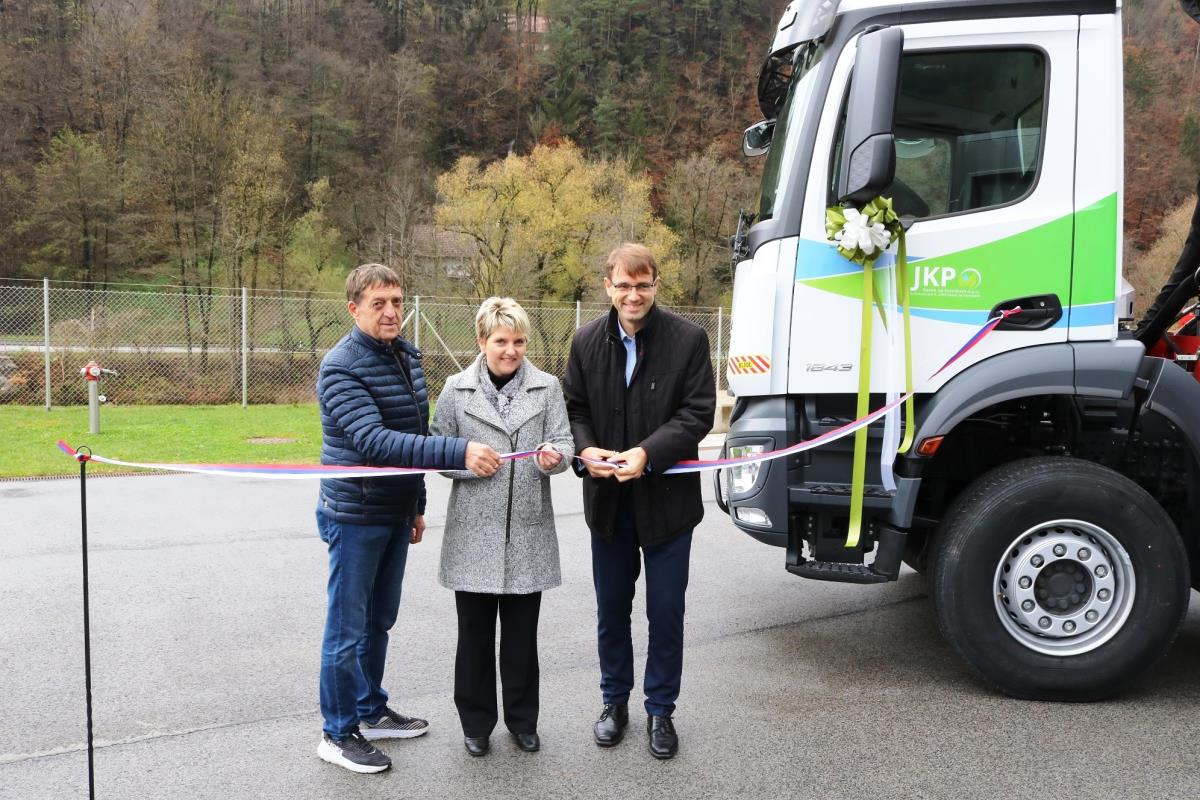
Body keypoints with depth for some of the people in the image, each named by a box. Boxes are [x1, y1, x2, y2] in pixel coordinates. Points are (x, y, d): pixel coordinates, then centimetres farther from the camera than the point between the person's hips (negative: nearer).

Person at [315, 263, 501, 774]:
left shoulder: (408, 356, 7)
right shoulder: (341, 367, -18)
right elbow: (374, 440, -30)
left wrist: (417, 504, 18)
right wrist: (459, 453, -37)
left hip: (396, 515, 8)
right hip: (356, 517, -7)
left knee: (379, 620, 18)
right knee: (348, 627, 4)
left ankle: (371, 712, 33)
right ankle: (338, 734, 18)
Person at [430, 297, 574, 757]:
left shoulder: (547, 387, 5)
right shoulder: (457, 389, 2)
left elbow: (563, 441, 0)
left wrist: (554, 456, -22)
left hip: (528, 530, 1)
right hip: (474, 530, -1)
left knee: (522, 633, 11)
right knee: (475, 632, 9)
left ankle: (522, 718, 29)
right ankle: (476, 721, 26)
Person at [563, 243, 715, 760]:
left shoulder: (688, 339, -9)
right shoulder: (587, 342, 1)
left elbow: (698, 412, -13)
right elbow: (574, 407, 5)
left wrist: (647, 454, -25)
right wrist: (585, 450, -16)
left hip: (667, 499, -3)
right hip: (608, 499, 3)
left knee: (666, 612, 8)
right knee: (611, 609, 16)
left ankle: (660, 711, 27)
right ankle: (614, 701, 35)